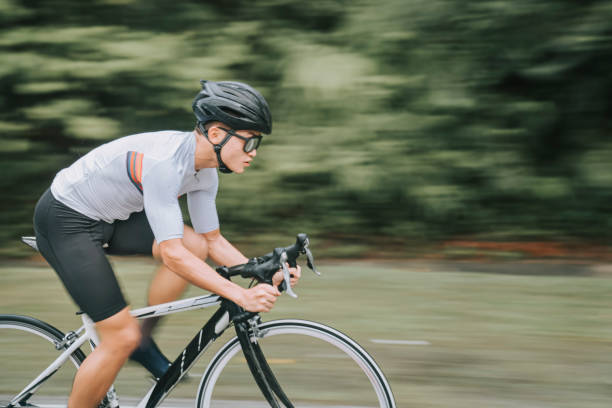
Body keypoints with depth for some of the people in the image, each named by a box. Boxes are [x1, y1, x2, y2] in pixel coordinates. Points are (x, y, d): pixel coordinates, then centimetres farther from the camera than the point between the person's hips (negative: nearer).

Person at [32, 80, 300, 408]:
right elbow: (173, 256, -34)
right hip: (65, 221, -9)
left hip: (110, 216, 9)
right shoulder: (164, 162, -32)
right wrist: (242, 296, -34)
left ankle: (143, 341, 7)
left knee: (197, 246, -7)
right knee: (121, 337, -13)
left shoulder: (204, 172, -4)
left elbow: (214, 241, 6)